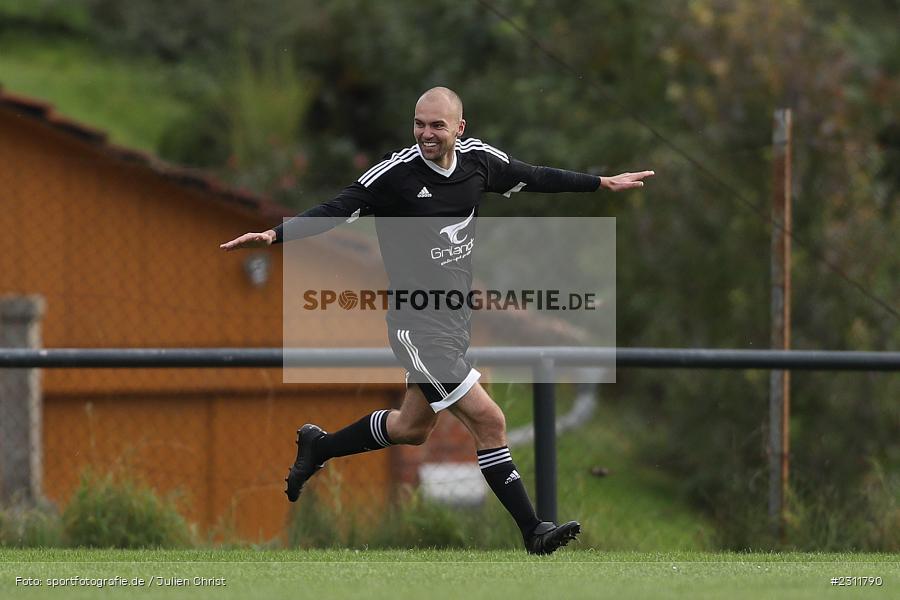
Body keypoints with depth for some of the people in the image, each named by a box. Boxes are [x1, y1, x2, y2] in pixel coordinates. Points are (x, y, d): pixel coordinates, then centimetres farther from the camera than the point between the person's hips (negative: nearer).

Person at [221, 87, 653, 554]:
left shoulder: (478, 160, 2)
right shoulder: (395, 174, -16)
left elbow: (534, 178, 18)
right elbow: (336, 211, -19)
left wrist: (602, 183, 27)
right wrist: (275, 235, -33)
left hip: (454, 318, 8)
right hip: (418, 326, -8)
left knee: (412, 428, 20)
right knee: (488, 420, -11)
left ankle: (317, 447, 42)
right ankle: (532, 532, -4)